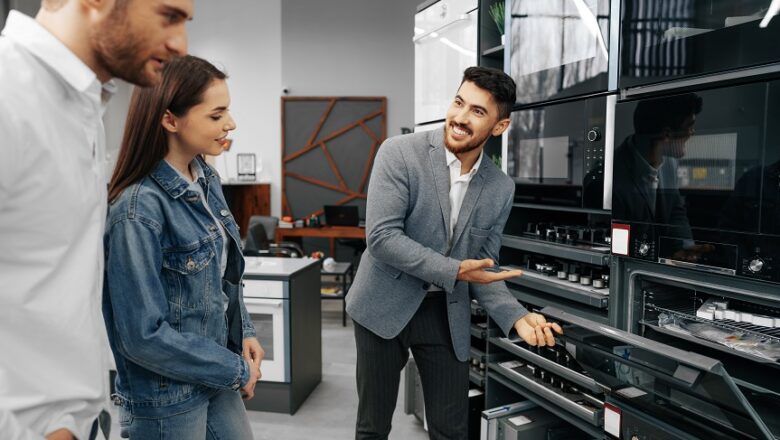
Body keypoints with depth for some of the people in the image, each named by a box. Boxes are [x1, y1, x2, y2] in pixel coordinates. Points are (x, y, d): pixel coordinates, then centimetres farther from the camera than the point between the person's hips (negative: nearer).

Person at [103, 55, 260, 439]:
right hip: (166, 400, -7)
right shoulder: (140, 208, -25)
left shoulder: (207, 180, -1)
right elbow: (144, 334, -23)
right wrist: (236, 370, -15)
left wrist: (244, 333, -1)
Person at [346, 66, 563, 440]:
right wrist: (454, 271, -24)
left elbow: (483, 265, 4)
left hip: (447, 315, 3)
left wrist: (517, 317, -11)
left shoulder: (501, 188, -1)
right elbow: (381, 236, -20)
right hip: (384, 307, -3)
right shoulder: (399, 153, -13)